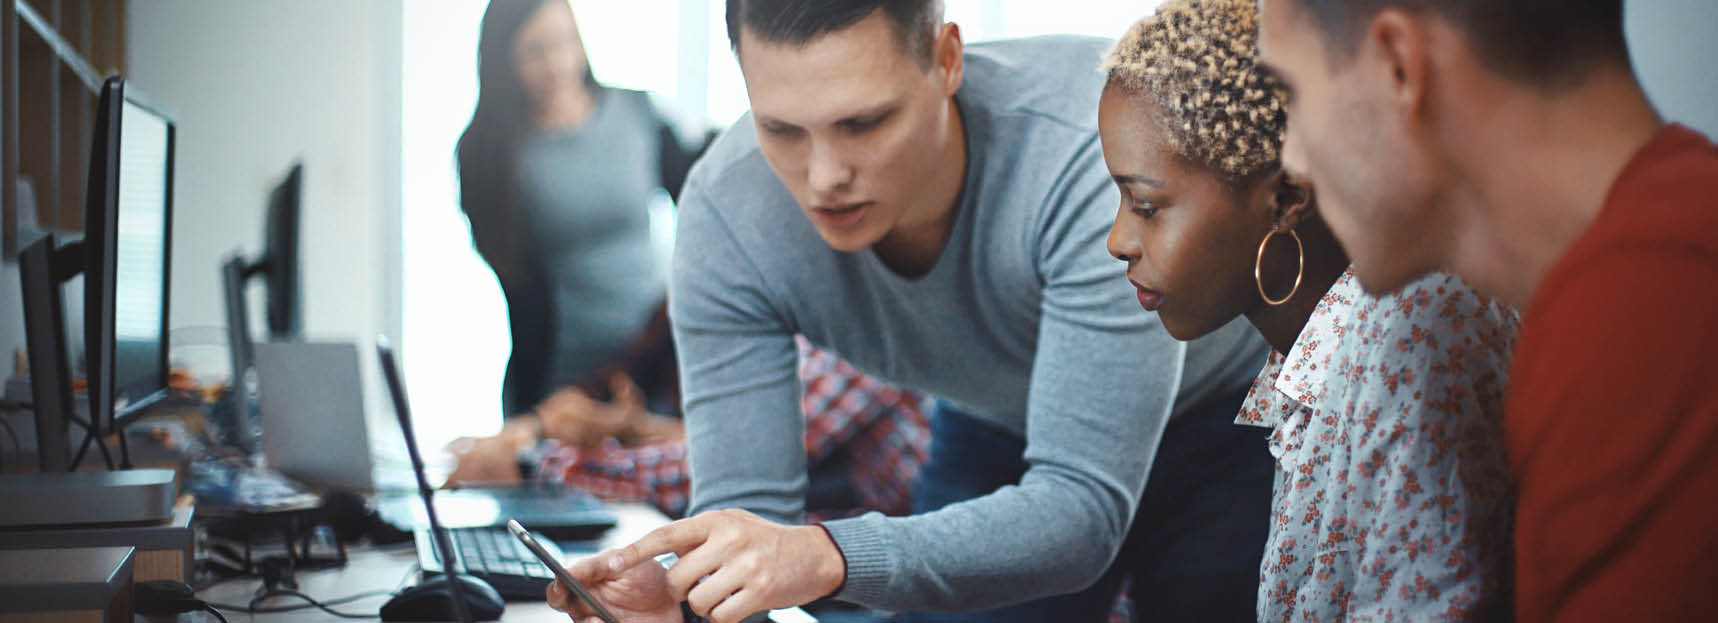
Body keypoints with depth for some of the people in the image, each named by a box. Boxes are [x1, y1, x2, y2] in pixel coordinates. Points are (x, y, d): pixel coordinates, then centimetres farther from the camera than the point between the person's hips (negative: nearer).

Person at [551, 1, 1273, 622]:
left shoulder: (1094, 145, -41)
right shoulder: (725, 212, -27)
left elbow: (1084, 508, -43)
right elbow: (744, 507, -24)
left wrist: (827, 559, -57)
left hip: (1225, 419, -3)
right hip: (993, 431, 3)